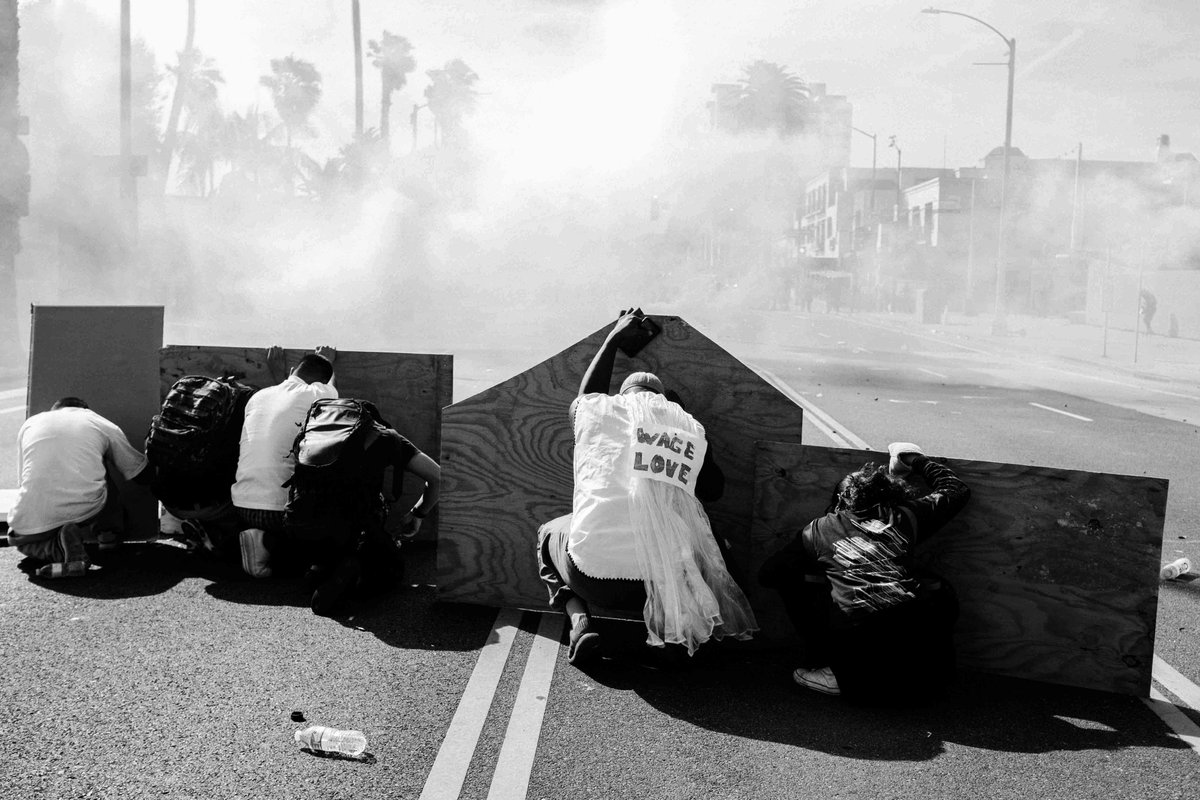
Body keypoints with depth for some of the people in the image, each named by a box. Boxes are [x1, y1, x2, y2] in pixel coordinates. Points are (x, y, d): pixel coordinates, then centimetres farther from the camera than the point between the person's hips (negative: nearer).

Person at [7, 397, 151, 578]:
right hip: (86, 513, 0)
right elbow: (142, 476, 21)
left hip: (32, 525, 0)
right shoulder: (103, 425, 15)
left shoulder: (29, 424, 21)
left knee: (18, 536, 36)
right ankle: (110, 532, 17)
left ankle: (56, 549, 1)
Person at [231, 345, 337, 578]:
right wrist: (327, 362, 42)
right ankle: (270, 543, -7)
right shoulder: (318, 394, -4)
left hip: (242, 506, 6)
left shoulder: (258, 396, 10)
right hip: (282, 508, -6)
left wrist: (278, 374, 45)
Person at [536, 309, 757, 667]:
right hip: (662, 581, 1)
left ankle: (578, 619, 7)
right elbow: (714, 490, 21)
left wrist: (613, 339, 45)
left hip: (593, 579, -1)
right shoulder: (689, 428, 7)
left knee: (549, 533, 32)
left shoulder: (596, 410, 7)